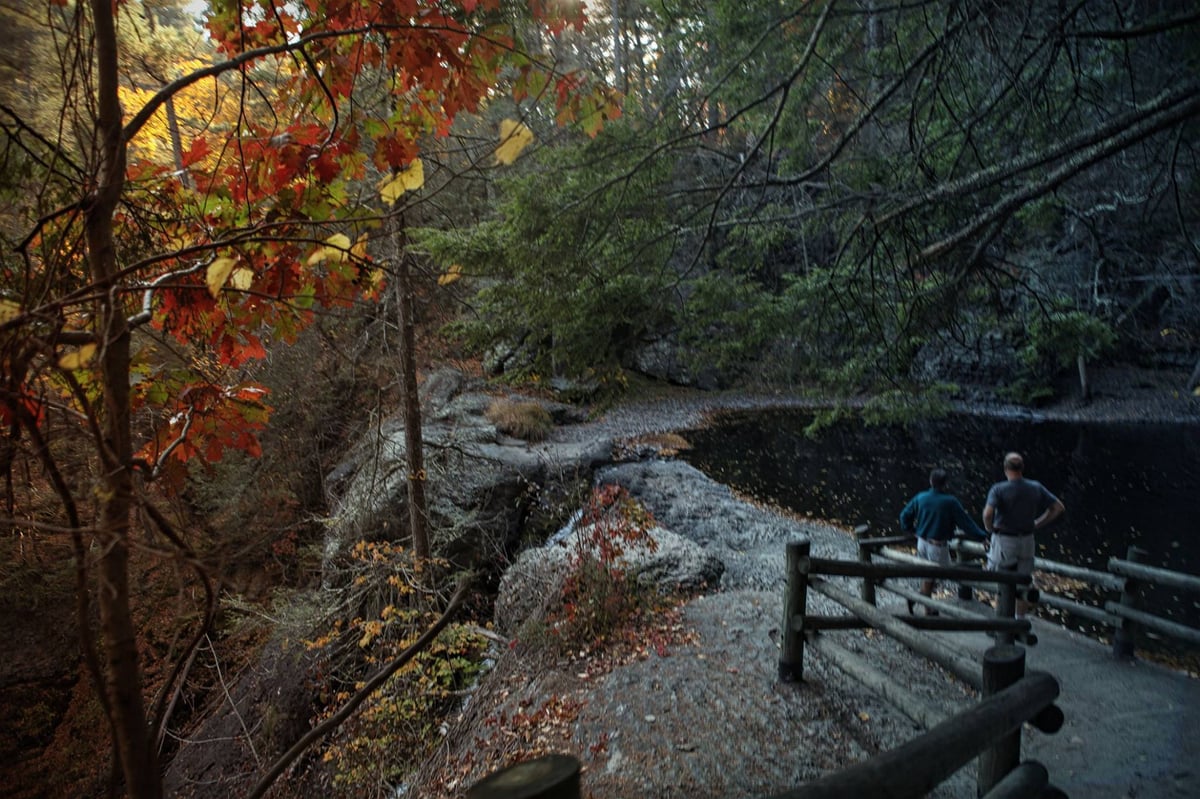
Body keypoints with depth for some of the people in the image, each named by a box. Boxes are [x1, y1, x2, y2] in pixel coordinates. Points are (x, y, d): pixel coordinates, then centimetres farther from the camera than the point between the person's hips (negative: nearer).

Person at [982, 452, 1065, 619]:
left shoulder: (998, 489, -16)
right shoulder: (1036, 488, -2)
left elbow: (988, 514, -30)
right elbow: (1059, 508, 4)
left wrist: (989, 528, -10)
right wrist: (1038, 524, 6)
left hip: (1004, 540, -4)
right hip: (1027, 540, 4)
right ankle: (1020, 620, 27)